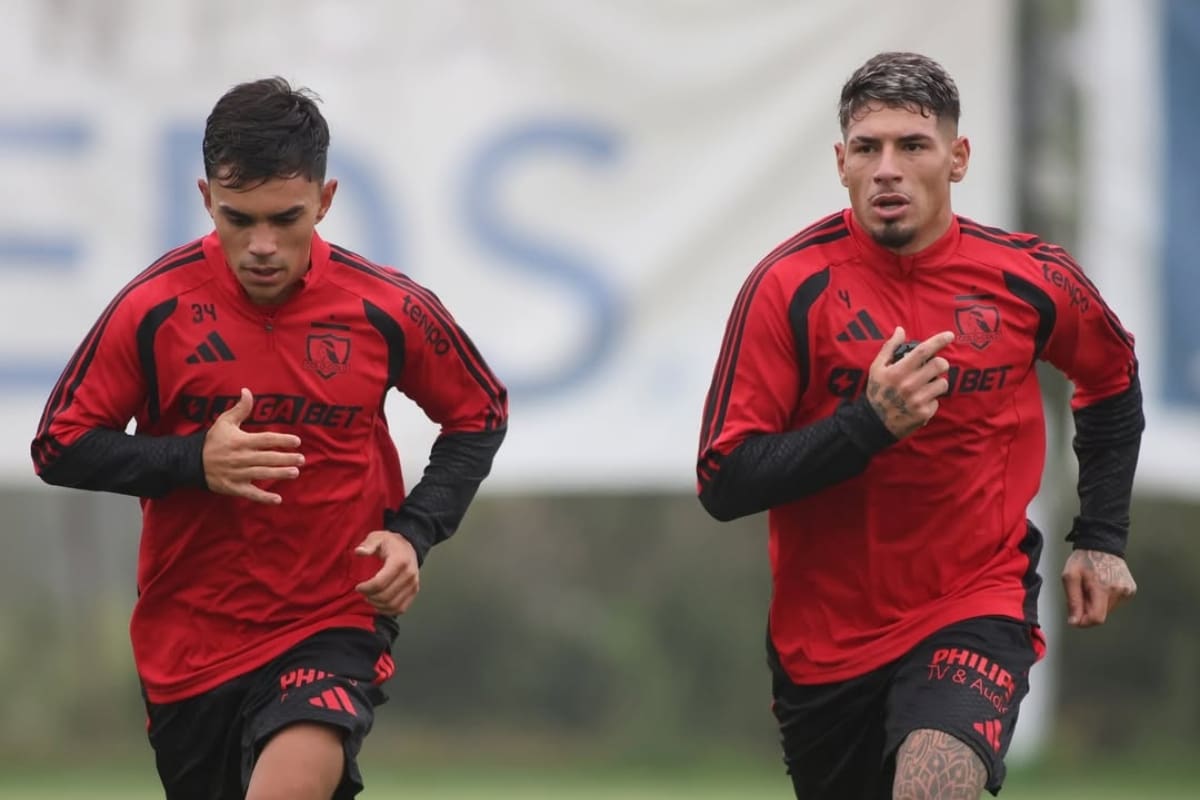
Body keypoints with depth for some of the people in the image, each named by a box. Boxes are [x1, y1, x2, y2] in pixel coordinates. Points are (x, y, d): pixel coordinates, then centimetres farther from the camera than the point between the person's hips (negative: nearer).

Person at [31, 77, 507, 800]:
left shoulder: (388, 309, -7)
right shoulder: (156, 307, -9)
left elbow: (480, 415, 9)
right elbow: (59, 447, -4)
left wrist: (414, 533, -6)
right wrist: (193, 460, -20)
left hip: (335, 625, -2)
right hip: (189, 638, 2)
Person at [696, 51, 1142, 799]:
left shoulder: (1033, 280, -6)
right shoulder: (790, 285, -13)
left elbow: (1114, 383, 16)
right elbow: (724, 483, -16)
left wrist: (1101, 538, 12)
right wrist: (867, 423, -27)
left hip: (977, 610, -1)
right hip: (825, 636, 1)